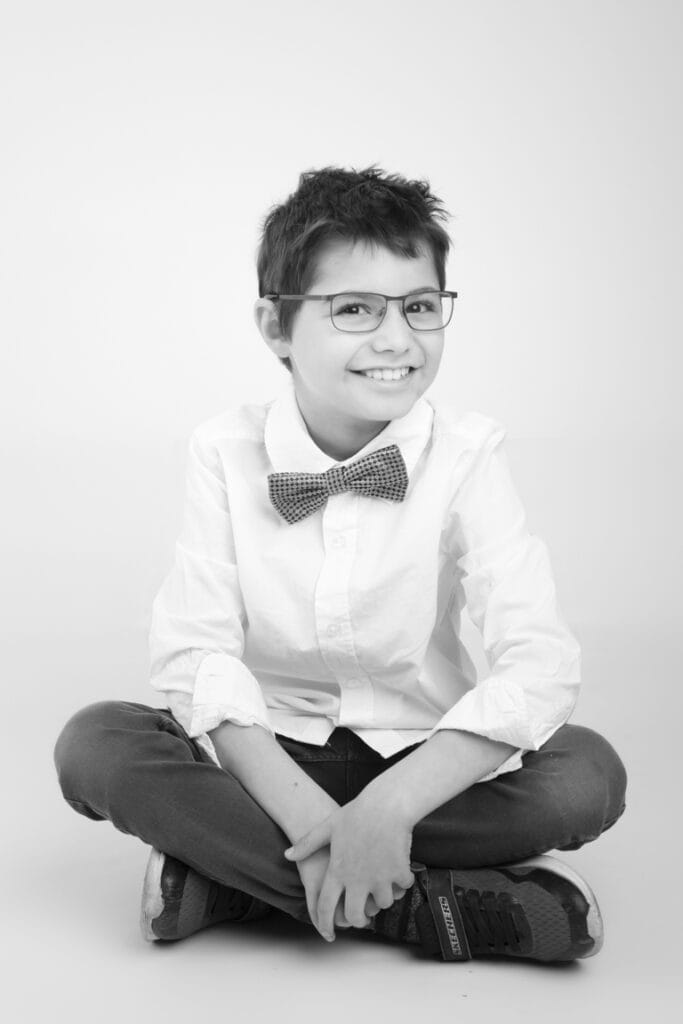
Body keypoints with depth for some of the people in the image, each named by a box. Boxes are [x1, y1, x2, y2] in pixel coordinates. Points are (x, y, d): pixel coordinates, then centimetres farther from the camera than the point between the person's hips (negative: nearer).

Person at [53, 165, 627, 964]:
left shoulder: (467, 453, -11)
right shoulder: (224, 453, -8)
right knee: (94, 744, -24)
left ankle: (236, 873, -22)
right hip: (265, 752, 1)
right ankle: (426, 904, -26)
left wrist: (388, 807, -32)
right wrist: (304, 809, -31)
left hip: (421, 756, 0)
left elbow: (540, 660, -21)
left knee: (589, 771, -26)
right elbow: (194, 651, -16)